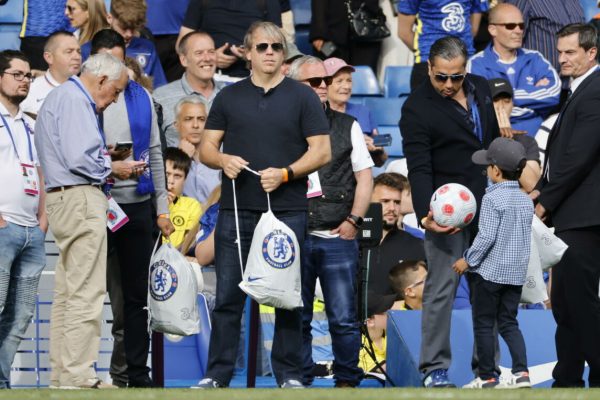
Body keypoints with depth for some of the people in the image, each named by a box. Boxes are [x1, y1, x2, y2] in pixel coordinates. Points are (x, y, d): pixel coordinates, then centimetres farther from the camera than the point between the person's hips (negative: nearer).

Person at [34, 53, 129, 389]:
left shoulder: (62, 97, 22)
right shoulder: (74, 100, -11)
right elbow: (79, 159, -21)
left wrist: (103, 157, 10)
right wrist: (112, 168, -6)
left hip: (63, 198, 11)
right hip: (81, 199, -11)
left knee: (67, 291, 12)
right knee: (86, 292, -11)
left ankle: (62, 374, 15)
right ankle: (78, 376, -12)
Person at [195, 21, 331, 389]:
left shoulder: (302, 97, 5)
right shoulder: (229, 97, 12)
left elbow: (322, 151, -1)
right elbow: (207, 148, 12)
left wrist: (285, 173, -14)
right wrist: (222, 159, -10)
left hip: (287, 210, -2)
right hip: (236, 210, 2)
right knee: (228, 296, 1)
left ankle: (289, 373, 9)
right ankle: (218, 374, 6)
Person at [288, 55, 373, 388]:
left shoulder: (347, 126, 11)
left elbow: (364, 176, 10)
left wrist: (353, 220, 0)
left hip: (338, 237, 0)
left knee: (344, 318, -3)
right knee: (296, 318, 4)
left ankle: (346, 380, 7)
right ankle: (298, 381, 12)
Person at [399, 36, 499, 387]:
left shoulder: (481, 88, 7)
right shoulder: (417, 108, -12)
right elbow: (419, 168, -17)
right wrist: (425, 213, -30)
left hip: (487, 205, 6)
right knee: (441, 288, -8)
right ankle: (435, 367, -4)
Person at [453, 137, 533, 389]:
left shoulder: (492, 199, -14)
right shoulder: (526, 200, 9)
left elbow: (486, 237, -19)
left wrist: (468, 261, -8)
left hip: (489, 271, -7)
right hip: (517, 273, 7)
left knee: (483, 324, 3)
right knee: (508, 322, 11)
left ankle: (487, 377, 5)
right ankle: (521, 372, -4)